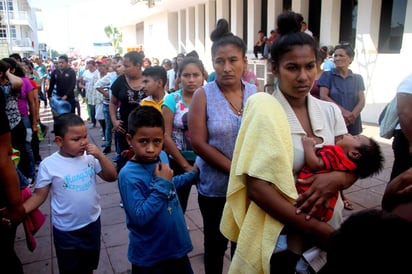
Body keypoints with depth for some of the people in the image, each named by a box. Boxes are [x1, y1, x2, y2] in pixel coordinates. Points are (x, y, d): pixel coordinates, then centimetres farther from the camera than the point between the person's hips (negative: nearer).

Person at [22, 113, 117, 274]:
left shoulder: (90, 157, -10)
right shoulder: (48, 165, -18)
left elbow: (112, 177, -8)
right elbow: (39, 196, -10)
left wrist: (100, 156, -21)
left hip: (92, 222, 3)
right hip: (66, 230, -3)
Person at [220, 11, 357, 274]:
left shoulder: (330, 111, 0)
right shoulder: (264, 110, -15)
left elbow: (351, 167, 5)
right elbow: (257, 187, -20)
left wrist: (337, 178, -18)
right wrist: (315, 228, -21)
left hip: (329, 230, 5)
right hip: (281, 239, -5)